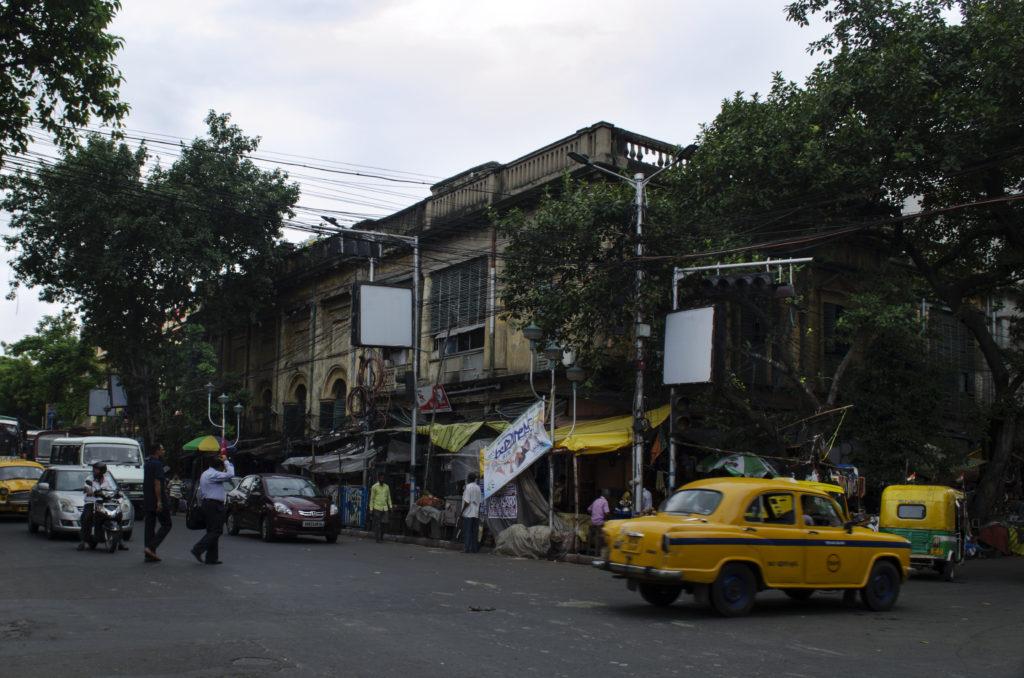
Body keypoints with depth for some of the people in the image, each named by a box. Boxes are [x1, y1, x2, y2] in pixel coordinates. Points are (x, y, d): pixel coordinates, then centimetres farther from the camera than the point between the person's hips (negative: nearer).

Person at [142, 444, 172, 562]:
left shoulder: (147, 464, 15)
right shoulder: (157, 464, -13)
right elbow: (157, 483, -20)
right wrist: (159, 501, -21)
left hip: (147, 501, 9)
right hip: (157, 500, -9)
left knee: (150, 526, 8)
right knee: (166, 525, -1)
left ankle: (149, 555, 8)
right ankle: (151, 548, -12)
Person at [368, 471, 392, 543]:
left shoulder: (386, 487, 10)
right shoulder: (374, 487, -2)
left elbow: (389, 497, 15)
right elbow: (371, 498, -1)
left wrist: (390, 507, 7)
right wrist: (371, 509, -5)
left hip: (384, 508, 4)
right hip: (377, 508, -4)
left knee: (382, 523, 4)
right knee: (377, 524, -4)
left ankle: (381, 537, 12)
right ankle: (378, 538, -3)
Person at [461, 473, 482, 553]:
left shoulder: (468, 487, -10)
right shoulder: (478, 488, 12)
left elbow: (467, 501, -15)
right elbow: (480, 501, 13)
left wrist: (462, 510, -6)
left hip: (468, 513, -6)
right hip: (476, 513, 6)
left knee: (467, 532, -4)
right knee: (474, 532, 8)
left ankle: (467, 548, -6)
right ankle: (474, 548, 7)